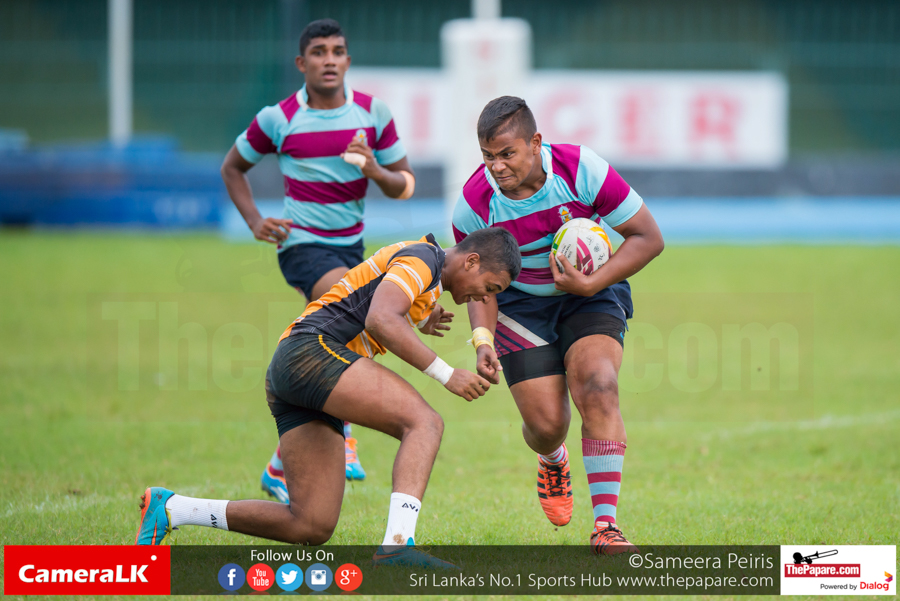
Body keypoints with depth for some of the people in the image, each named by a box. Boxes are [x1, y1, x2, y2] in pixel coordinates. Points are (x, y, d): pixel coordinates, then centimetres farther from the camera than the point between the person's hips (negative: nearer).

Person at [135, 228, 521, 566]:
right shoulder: (423, 257, -3)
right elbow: (380, 322, -20)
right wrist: (446, 374, -18)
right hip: (311, 352, -10)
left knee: (312, 528, 1)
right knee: (425, 422, -23)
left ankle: (170, 510, 9)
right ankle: (397, 543, -37)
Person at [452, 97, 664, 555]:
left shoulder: (581, 169, -25)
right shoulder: (475, 203, -20)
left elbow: (648, 237, -16)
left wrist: (591, 284, -27)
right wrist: (483, 339, -24)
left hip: (590, 295, -1)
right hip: (521, 305, 1)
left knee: (598, 388, -26)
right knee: (545, 423, -7)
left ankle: (605, 525, -26)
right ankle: (553, 461, 35)